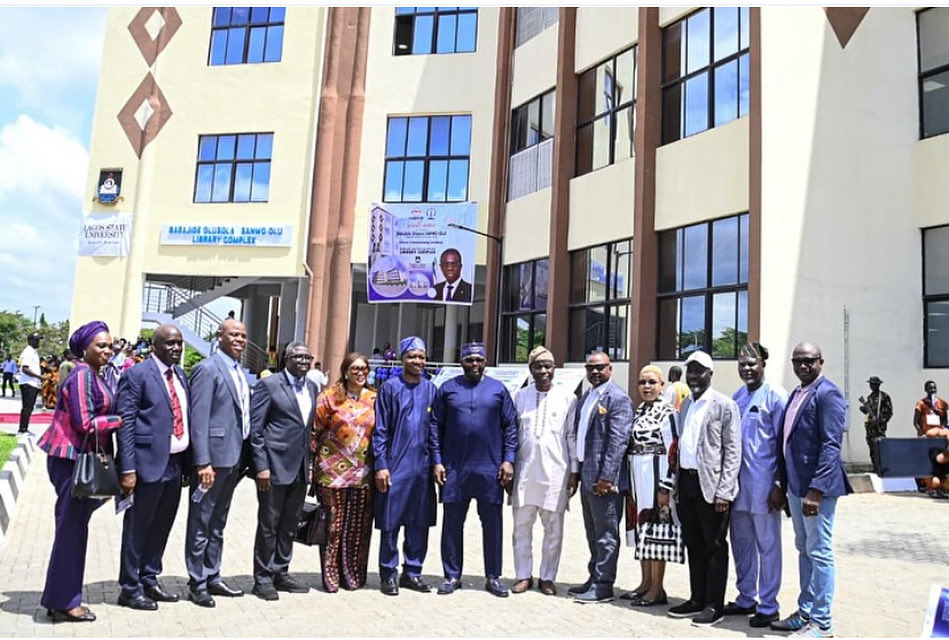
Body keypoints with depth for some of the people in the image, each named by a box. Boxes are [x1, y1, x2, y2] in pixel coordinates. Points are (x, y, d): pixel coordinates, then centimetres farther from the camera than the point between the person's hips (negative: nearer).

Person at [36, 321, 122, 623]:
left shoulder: (96, 376, 14)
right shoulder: (82, 375, -15)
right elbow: (84, 423, -20)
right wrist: (122, 419, -14)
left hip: (84, 458, 9)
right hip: (74, 459, -9)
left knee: (74, 527, 14)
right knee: (71, 528, -1)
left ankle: (61, 597, 25)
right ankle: (64, 602, 11)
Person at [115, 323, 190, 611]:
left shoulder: (180, 374, 13)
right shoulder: (136, 375, -9)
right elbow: (126, 423, -12)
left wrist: (188, 461, 10)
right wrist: (128, 469, -16)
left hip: (175, 463, 7)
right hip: (149, 463, -7)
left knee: (161, 527, 16)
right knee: (137, 528, 6)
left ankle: (149, 581, 31)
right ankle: (130, 589, 19)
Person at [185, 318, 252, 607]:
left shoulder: (241, 373, 14)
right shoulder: (207, 369, -11)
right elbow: (198, 418, -16)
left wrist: (245, 457, 12)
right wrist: (203, 462, -21)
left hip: (235, 457, 8)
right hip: (213, 456, -8)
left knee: (218, 523, 17)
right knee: (201, 524, 4)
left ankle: (212, 577, 28)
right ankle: (197, 584, 15)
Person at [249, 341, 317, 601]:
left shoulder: (312, 387, 12)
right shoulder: (269, 385, -7)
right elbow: (255, 429, -10)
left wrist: (310, 463, 12)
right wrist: (261, 466, -14)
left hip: (300, 469, 6)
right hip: (275, 466, -6)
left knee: (289, 526, 15)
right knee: (268, 525, 4)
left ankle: (280, 574, 28)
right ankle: (263, 578, 17)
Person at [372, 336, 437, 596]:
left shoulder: (430, 389, 9)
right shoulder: (390, 388, -2)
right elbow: (380, 430, -3)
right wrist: (381, 465, -9)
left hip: (422, 466, 4)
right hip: (396, 465, -4)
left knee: (419, 523, 10)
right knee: (391, 523, 2)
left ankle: (412, 571, 22)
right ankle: (388, 574, 15)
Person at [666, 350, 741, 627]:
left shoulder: (725, 405, -7)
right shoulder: (685, 404, 14)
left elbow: (733, 452, -10)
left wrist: (723, 491, -15)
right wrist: (677, 482, 11)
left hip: (711, 484, -7)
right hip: (687, 482, 7)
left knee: (715, 547, 3)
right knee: (693, 545, 14)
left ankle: (714, 605, 13)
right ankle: (697, 599, 25)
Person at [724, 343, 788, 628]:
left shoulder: (776, 396, -8)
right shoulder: (736, 397, 12)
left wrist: (779, 485, -13)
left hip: (764, 484, -7)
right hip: (738, 483, 7)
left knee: (767, 546, 3)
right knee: (741, 542, 15)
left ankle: (768, 606, 14)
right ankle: (746, 599, 28)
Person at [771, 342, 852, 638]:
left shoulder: (827, 394, -12)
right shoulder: (796, 394, 14)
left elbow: (831, 446, -19)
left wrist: (816, 489, -23)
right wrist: (784, 483, 16)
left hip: (817, 485, -9)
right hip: (795, 484, 9)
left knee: (819, 553, 0)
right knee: (804, 550, 16)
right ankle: (805, 613, 28)